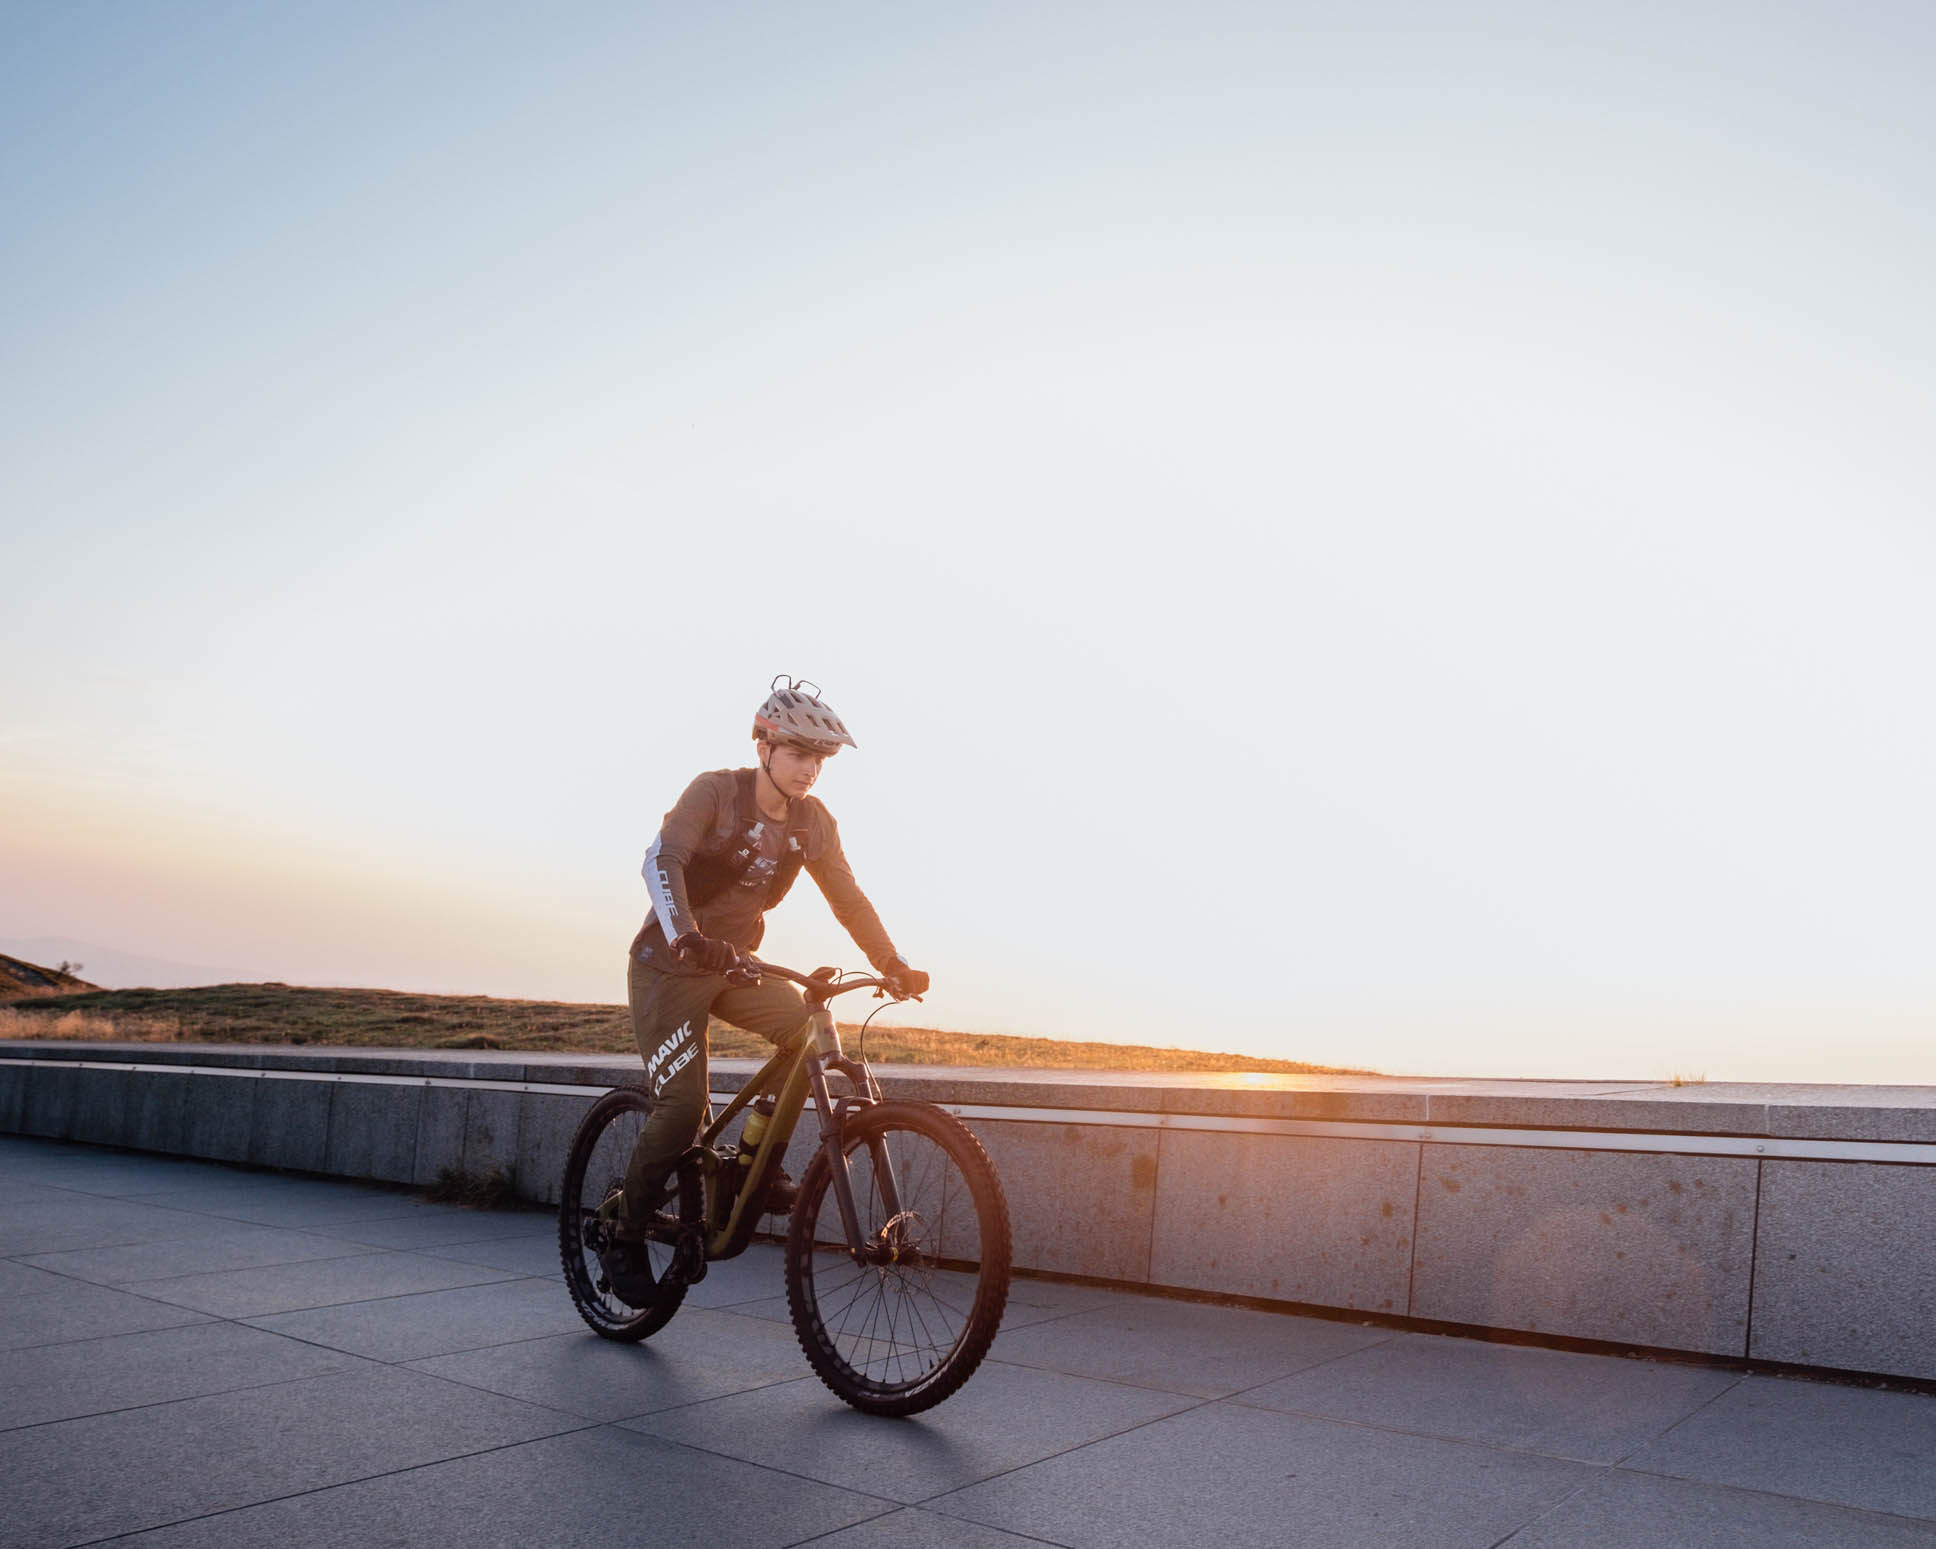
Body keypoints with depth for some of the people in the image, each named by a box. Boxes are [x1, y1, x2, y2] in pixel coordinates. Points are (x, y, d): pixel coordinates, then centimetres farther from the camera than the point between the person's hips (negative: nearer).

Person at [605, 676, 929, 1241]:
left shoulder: (813, 823, -2)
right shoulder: (716, 791, -17)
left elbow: (848, 898, 2)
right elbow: (662, 860, -30)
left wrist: (893, 964, -11)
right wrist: (687, 939, -47)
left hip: (734, 965, 5)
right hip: (670, 964, -5)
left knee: (810, 1027, -19)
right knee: (684, 1104, -15)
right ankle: (625, 1219, 10)